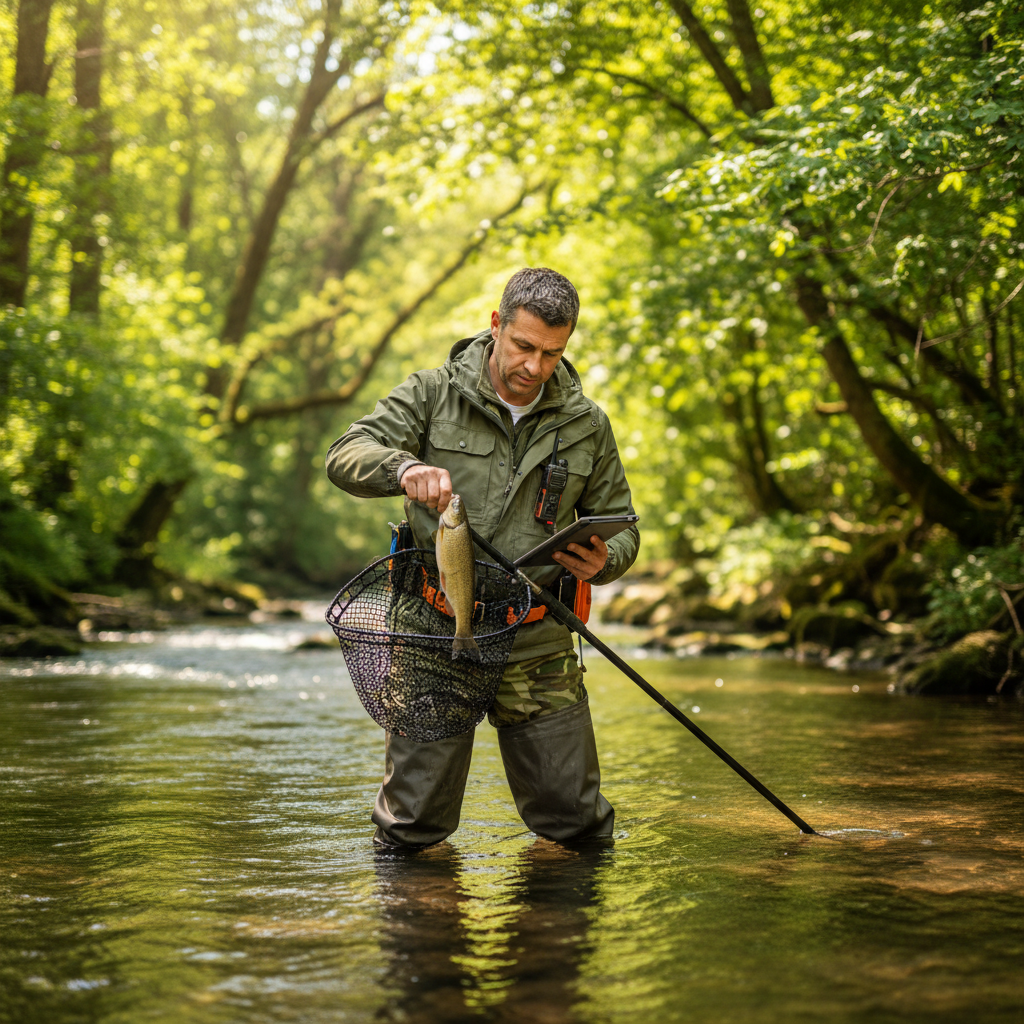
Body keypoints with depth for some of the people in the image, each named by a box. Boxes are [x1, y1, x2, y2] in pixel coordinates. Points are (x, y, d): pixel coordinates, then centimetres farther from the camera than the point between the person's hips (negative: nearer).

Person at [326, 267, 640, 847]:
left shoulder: (587, 426, 7)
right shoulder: (435, 395, 0)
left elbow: (621, 526, 15)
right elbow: (346, 456, -9)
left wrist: (601, 562, -9)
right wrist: (405, 468, -31)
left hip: (538, 649, 2)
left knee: (581, 826, 5)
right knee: (412, 829, 3)